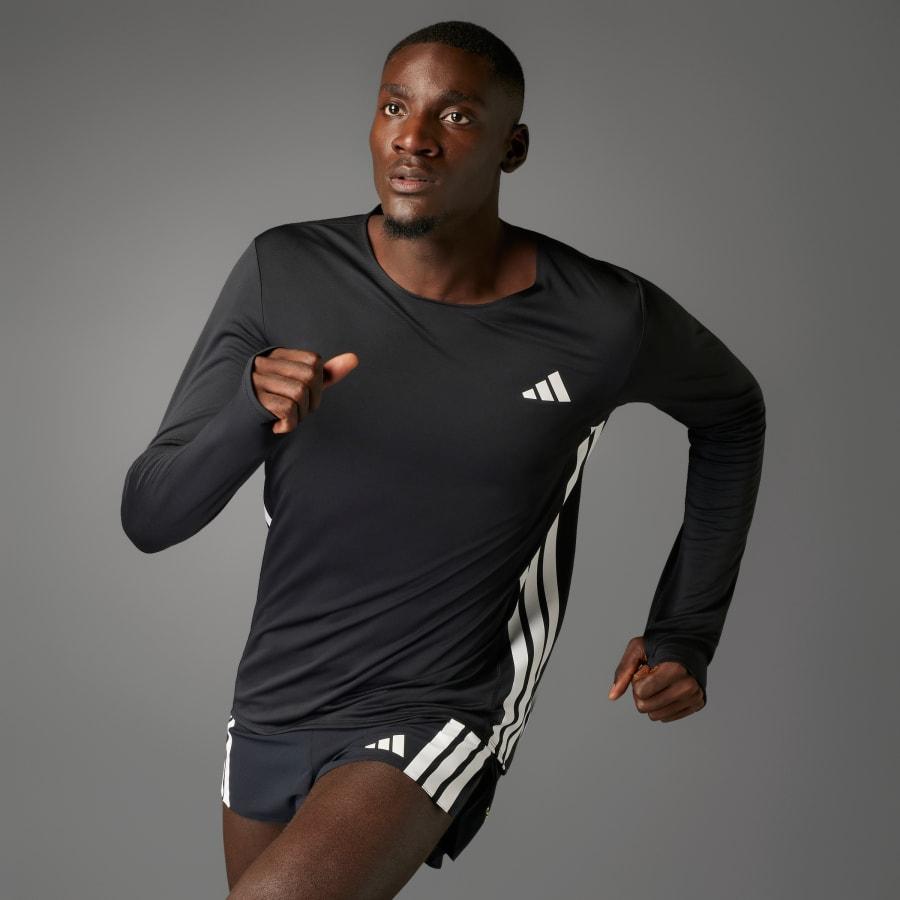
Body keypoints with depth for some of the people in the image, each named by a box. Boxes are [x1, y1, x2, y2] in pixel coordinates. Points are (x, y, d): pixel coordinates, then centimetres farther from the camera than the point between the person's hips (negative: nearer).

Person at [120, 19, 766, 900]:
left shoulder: (605, 321, -14)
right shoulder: (282, 273, -10)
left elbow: (732, 412, 9)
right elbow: (148, 516, -9)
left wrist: (687, 632, 6)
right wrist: (250, 407, -29)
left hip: (435, 718, -4)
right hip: (268, 707, 4)